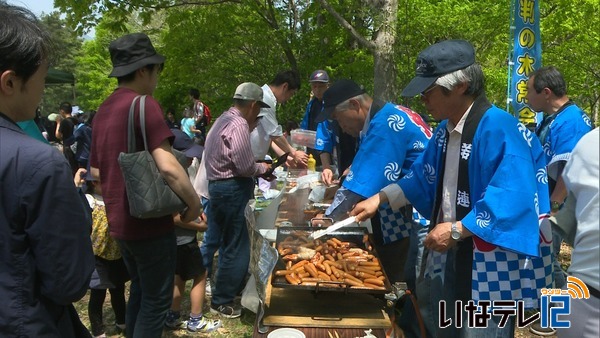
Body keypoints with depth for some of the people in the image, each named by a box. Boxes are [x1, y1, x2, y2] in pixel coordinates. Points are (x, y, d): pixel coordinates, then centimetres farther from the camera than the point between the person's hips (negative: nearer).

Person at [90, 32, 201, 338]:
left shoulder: (104, 109, 8)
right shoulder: (144, 104, -17)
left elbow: (96, 171, 16)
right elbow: (167, 166, -27)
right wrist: (194, 203, -14)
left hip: (119, 221, 8)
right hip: (149, 221, -8)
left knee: (139, 291, 25)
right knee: (156, 300, 8)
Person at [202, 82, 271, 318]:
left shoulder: (224, 119, 13)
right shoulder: (239, 125, -19)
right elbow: (245, 167, -21)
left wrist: (250, 129, 13)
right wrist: (263, 168, -3)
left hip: (217, 185, 10)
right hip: (233, 190, -10)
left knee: (213, 239, 22)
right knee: (235, 247, 2)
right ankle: (221, 301, 14)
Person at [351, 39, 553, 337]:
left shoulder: (500, 129, -24)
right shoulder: (446, 130, 6)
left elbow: (512, 199, -31)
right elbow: (423, 178, 16)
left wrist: (457, 230, -26)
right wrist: (379, 198, 8)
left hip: (490, 264, -9)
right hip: (448, 254, 9)